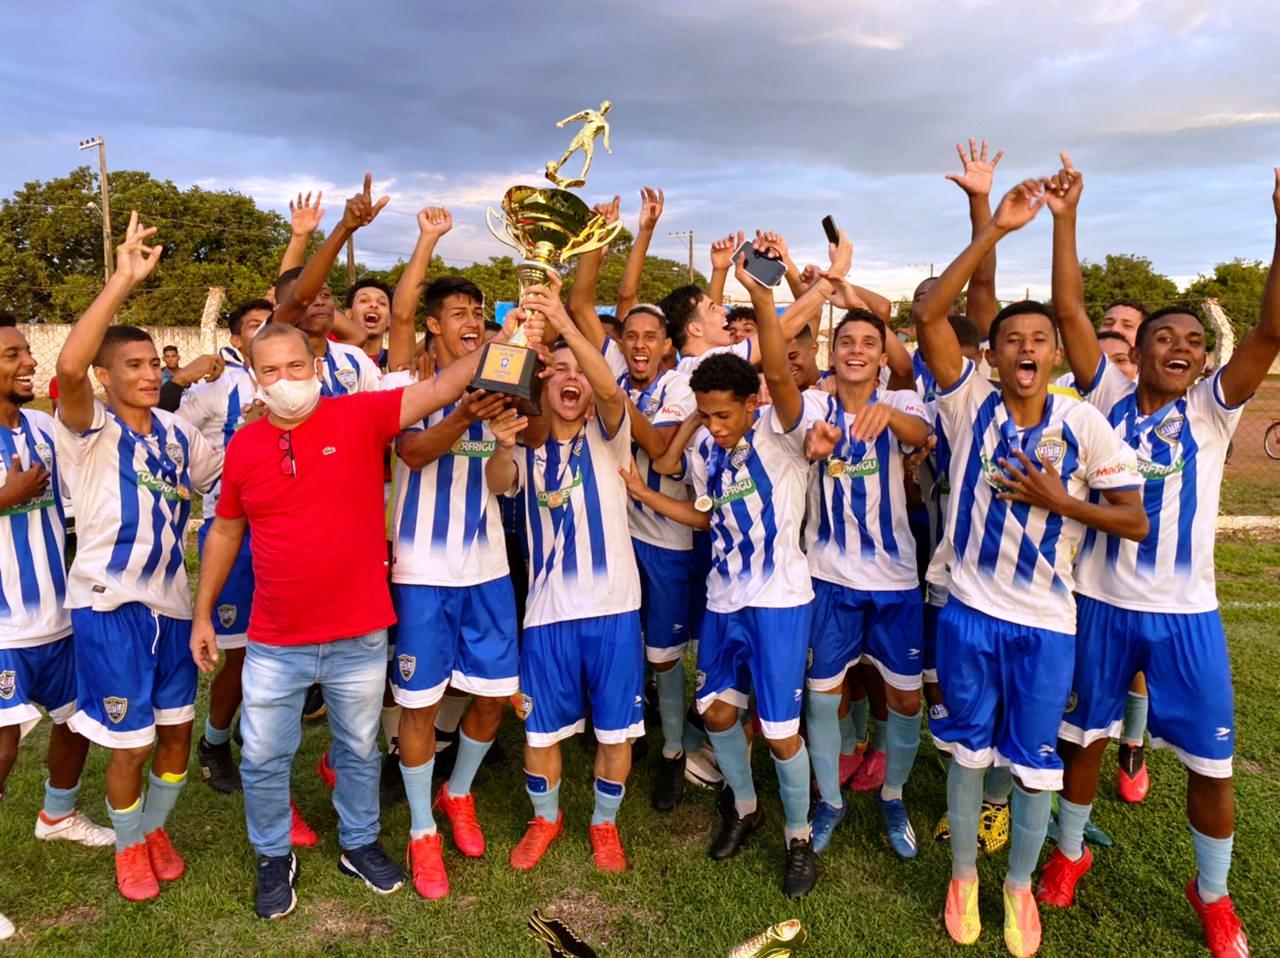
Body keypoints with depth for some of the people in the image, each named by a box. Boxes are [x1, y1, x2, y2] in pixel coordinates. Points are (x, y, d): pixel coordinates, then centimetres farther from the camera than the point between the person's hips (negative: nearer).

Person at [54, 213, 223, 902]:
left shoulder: (177, 431, 6)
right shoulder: (90, 430, -12)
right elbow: (68, 367, -32)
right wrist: (123, 280, -32)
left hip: (170, 599, 5)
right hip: (110, 604, -5)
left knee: (178, 727, 15)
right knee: (131, 744, 5)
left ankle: (155, 827, 40)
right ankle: (128, 845, 32)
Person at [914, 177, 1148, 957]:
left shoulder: (1085, 425, -7)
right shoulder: (971, 405, -7)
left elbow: (1136, 521, -4)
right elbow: (928, 313, -18)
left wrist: (1057, 501, -19)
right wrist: (996, 228, -19)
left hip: (1046, 624, 0)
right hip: (969, 613, 0)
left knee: (1035, 765, 14)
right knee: (969, 752, 16)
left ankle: (1020, 886, 38)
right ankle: (964, 877, 37)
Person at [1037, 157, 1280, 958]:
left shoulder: (1213, 407, -2)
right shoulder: (1108, 395, -2)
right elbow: (1070, 310, -8)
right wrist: (1065, 219, -15)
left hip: (1186, 611, 0)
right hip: (1102, 602, 0)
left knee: (1212, 764, 9)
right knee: (1084, 737, 15)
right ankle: (1072, 851, 39)